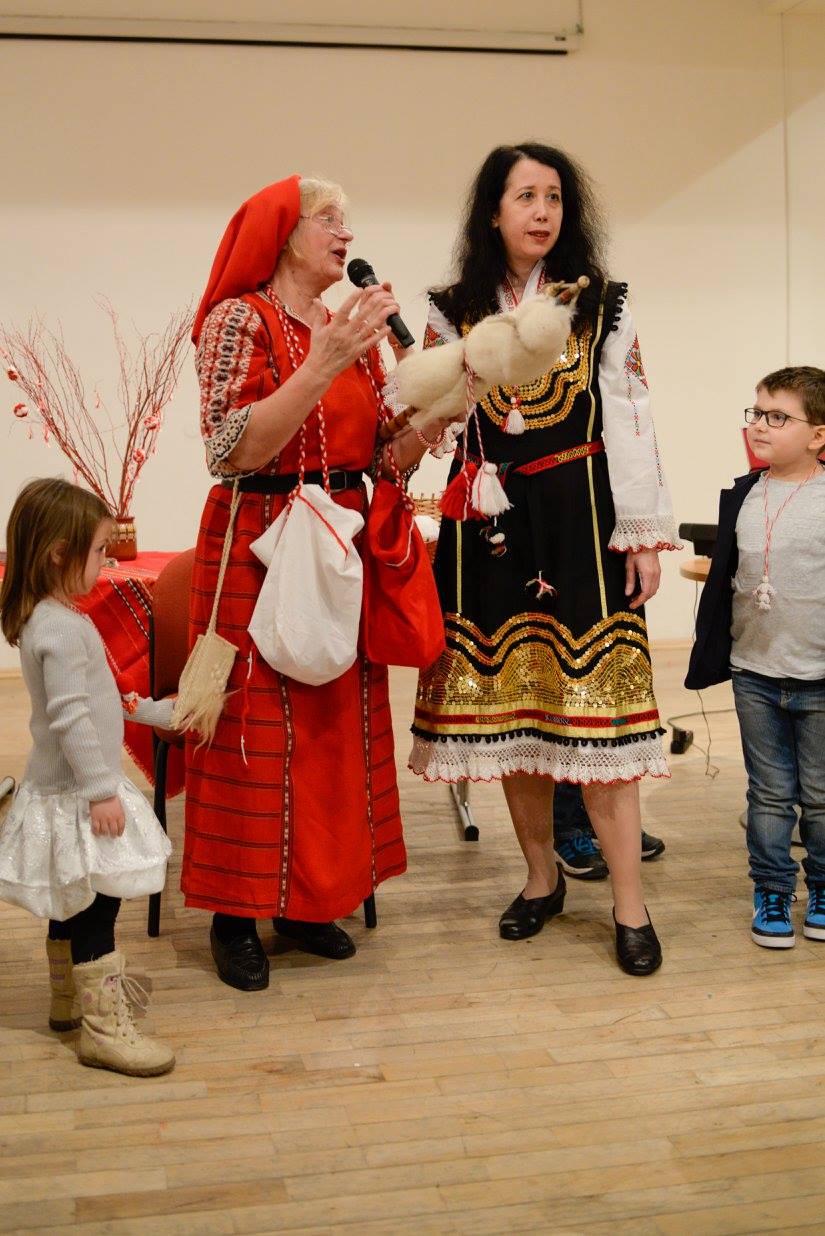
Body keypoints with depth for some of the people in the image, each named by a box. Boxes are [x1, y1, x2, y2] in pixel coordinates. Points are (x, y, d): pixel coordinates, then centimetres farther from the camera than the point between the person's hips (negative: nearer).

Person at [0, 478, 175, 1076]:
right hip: (79, 795, -11)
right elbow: (70, 717, -27)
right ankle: (104, 1027, 4)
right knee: (96, 904, -4)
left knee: (72, 902, 21)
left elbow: (94, 697, 21)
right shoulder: (60, 628, -23)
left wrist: (158, 712, 29)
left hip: (68, 787, 11)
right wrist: (101, 791, -24)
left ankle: (70, 999, 36)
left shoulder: (54, 618, 10)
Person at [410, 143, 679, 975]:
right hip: (488, 526, 2)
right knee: (508, 703, 6)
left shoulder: (602, 309, 6)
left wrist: (643, 534, -4)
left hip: (580, 520, -2)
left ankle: (629, 903, 2)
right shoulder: (454, 313, 9)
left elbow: (630, 423, 2)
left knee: (595, 701, -6)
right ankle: (541, 877, 23)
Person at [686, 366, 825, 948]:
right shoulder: (741, 496, 4)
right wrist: (709, 658, 7)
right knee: (769, 794, 12)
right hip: (754, 675, 3)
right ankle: (771, 893, 24)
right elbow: (722, 581, 9)